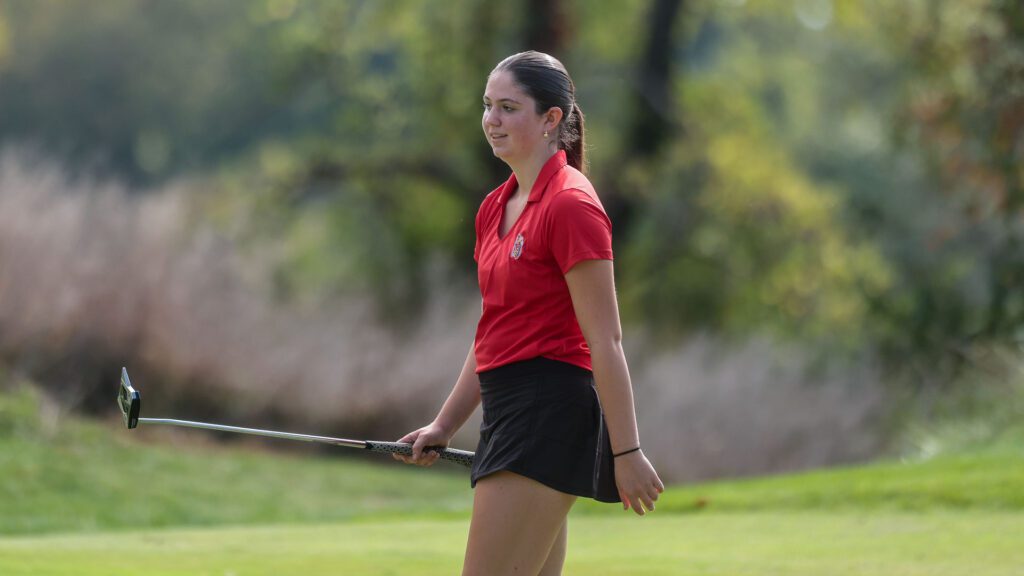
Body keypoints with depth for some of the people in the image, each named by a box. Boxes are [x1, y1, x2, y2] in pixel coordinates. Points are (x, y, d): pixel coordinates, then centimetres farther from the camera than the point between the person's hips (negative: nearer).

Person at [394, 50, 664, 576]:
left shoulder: (571, 205, -11)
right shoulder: (493, 208, 16)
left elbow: (605, 342, -15)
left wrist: (626, 451, -17)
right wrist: (444, 426, 21)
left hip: (549, 409, -9)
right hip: (508, 413, 9)